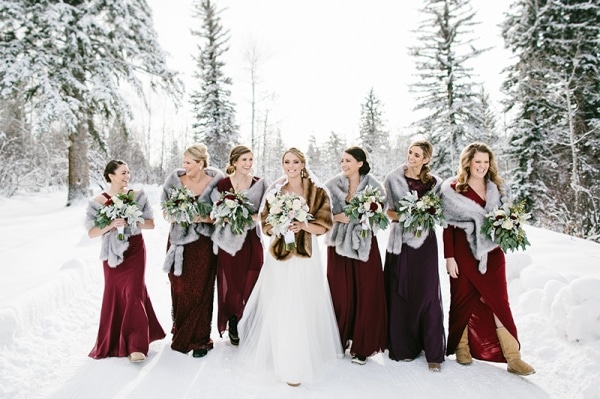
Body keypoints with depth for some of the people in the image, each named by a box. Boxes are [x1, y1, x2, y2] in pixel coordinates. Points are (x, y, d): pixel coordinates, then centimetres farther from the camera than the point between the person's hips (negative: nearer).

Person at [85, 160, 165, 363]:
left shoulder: (137, 196, -2)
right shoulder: (99, 201, -4)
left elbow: (150, 223, -1)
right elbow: (92, 232, -6)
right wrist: (111, 224, -21)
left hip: (134, 251, -1)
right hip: (113, 253, 1)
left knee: (134, 293, -7)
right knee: (114, 295, 8)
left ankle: (136, 346, -3)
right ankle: (113, 341, 28)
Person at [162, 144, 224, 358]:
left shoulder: (215, 181, -6)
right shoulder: (175, 179, 1)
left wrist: (202, 218, -19)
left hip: (203, 244, -2)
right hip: (179, 241, 3)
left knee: (200, 292, 2)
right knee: (180, 290, 8)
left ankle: (200, 340, 16)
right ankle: (181, 333, 29)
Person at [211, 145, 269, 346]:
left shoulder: (260, 183, 3)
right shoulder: (222, 184, -2)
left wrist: (253, 218, -13)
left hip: (252, 240, 1)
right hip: (229, 241, -1)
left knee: (250, 284, 2)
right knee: (231, 283, 4)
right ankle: (233, 324, 25)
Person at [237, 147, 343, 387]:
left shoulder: (317, 193, 2)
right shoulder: (274, 191, 7)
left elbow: (323, 226, -2)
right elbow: (266, 225, 5)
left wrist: (302, 225, -19)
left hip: (306, 256, -1)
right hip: (279, 255, 1)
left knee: (304, 308, 2)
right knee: (280, 309, 3)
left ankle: (302, 361, 17)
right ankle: (286, 363, 19)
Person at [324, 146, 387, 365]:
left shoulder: (373, 185, 0)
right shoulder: (332, 185, 3)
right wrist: (339, 217, -16)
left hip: (364, 245, 0)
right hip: (339, 243, 1)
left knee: (366, 294, 1)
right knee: (341, 295, 2)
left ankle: (361, 346, 16)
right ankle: (340, 341, 21)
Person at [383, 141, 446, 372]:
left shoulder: (434, 183, 6)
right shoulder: (393, 179, 3)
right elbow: (384, 210, 3)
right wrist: (402, 216, -14)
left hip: (424, 242, 0)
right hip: (400, 242, 0)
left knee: (427, 295, -2)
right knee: (400, 295, 2)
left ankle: (433, 353, 7)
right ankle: (404, 347, 15)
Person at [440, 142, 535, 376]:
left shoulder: (497, 188, 9)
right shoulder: (452, 188, -4)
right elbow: (448, 226, -5)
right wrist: (449, 257, -9)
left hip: (492, 253, 3)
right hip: (464, 254, -3)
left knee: (498, 301, 0)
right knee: (464, 301, 7)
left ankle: (512, 357, 5)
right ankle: (461, 348, 25)